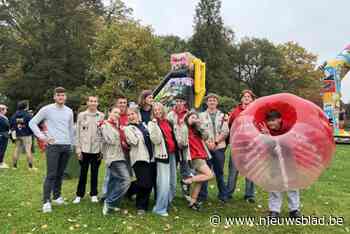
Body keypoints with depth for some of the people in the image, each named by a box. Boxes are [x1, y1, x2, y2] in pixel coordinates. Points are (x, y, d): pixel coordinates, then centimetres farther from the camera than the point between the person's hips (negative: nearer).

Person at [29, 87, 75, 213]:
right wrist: (41, 136, -7)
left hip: (66, 146, 4)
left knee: (60, 174, 11)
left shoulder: (69, 111, 10)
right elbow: (32, 123, 2)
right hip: (53, 146, -4)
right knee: (51, 175, -7)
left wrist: (72, 144, 16)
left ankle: (57, 196, 25)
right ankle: (46, 201, 0)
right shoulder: (47, 109, -3)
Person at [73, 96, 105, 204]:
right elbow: (78, 133, 3)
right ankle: (79, 195, 21)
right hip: (84, 149, 0)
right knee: (83, 173, 7)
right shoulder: (81, 115, 3)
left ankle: (94, 194, 22)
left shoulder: (102, 116, 3)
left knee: (94, 173, 10)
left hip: (97, 149, 0)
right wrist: (78, 149, -2)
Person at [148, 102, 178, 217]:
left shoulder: (168, 122, 14)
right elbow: (156, 140, -15)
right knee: (164, 183, -9)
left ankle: (167, 202, 30)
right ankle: (160, 208, 4)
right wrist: (155, 125, -24)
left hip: (172, 154, 6)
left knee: (172, 182, 13)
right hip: (162, 155, -6)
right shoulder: (152, 123, -2)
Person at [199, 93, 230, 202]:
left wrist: (215, 142, -10)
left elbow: (225, 132, 1)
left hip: (219, 147, 1)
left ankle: (223, 194, 20)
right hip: (205, 147, 0)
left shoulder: (222, 116, 9)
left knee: (219, 172, 7)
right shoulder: (201, 115, 6)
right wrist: (207, 142, -12)